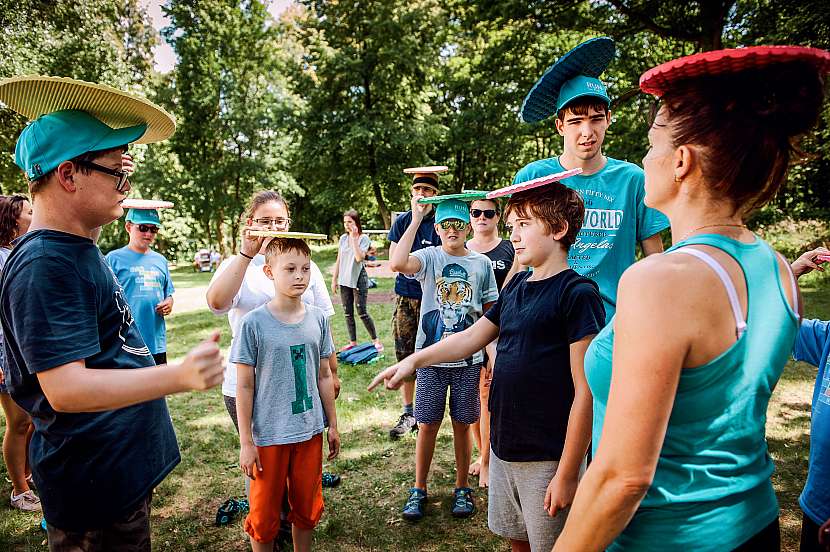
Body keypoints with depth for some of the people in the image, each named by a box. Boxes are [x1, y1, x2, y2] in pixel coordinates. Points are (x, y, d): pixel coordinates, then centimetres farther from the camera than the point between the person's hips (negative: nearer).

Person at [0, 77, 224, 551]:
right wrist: (180, 375, -42)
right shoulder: (43, 266, -24)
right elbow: (64, 388, -32)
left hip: (127, 464, 10)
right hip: (96, 480, -10)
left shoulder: (80, 250, 9)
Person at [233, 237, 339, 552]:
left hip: (310, 431, 4)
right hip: (269, 435, -3)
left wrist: (333, 425, 10)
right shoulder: (254, 323, -13)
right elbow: (244, 386, -8)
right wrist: (245, 442, -7)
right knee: (265, 513, 13)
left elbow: (324, 376, 6)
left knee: (307, 506, 18)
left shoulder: (318, 319, -2)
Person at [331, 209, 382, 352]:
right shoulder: (343, 238, 7)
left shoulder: (364, 238, -7)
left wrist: (354, 238, -19)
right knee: (348, 313, 8)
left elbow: (359, 257, -22)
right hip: (344, 280, 5)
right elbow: (338, 260, 12)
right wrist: (334, 279, 11)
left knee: (362, 312, -6)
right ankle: (353, 342, 18)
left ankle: (376, 340, 6)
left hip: (358, 279, -5)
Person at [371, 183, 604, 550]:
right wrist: (414, 360, 5)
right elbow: (473, 336, 15)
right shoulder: (516, 286, 6)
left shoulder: (577, 293, -17)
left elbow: (586, 391, -18)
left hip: (548, 458, -7)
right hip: (504, 448, 7)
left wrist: (568, 473, -17)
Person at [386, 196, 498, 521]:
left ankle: (462, 488, 31)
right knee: (427, 425, 9)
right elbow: (397, 264, -27)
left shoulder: (482, 263, 2)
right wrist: (416, 219, -21)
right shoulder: (429, 257, -4)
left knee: (462, 425, 13)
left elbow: (490, 314, 7)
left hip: (468, 359, 1)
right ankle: (419, 489, 27)